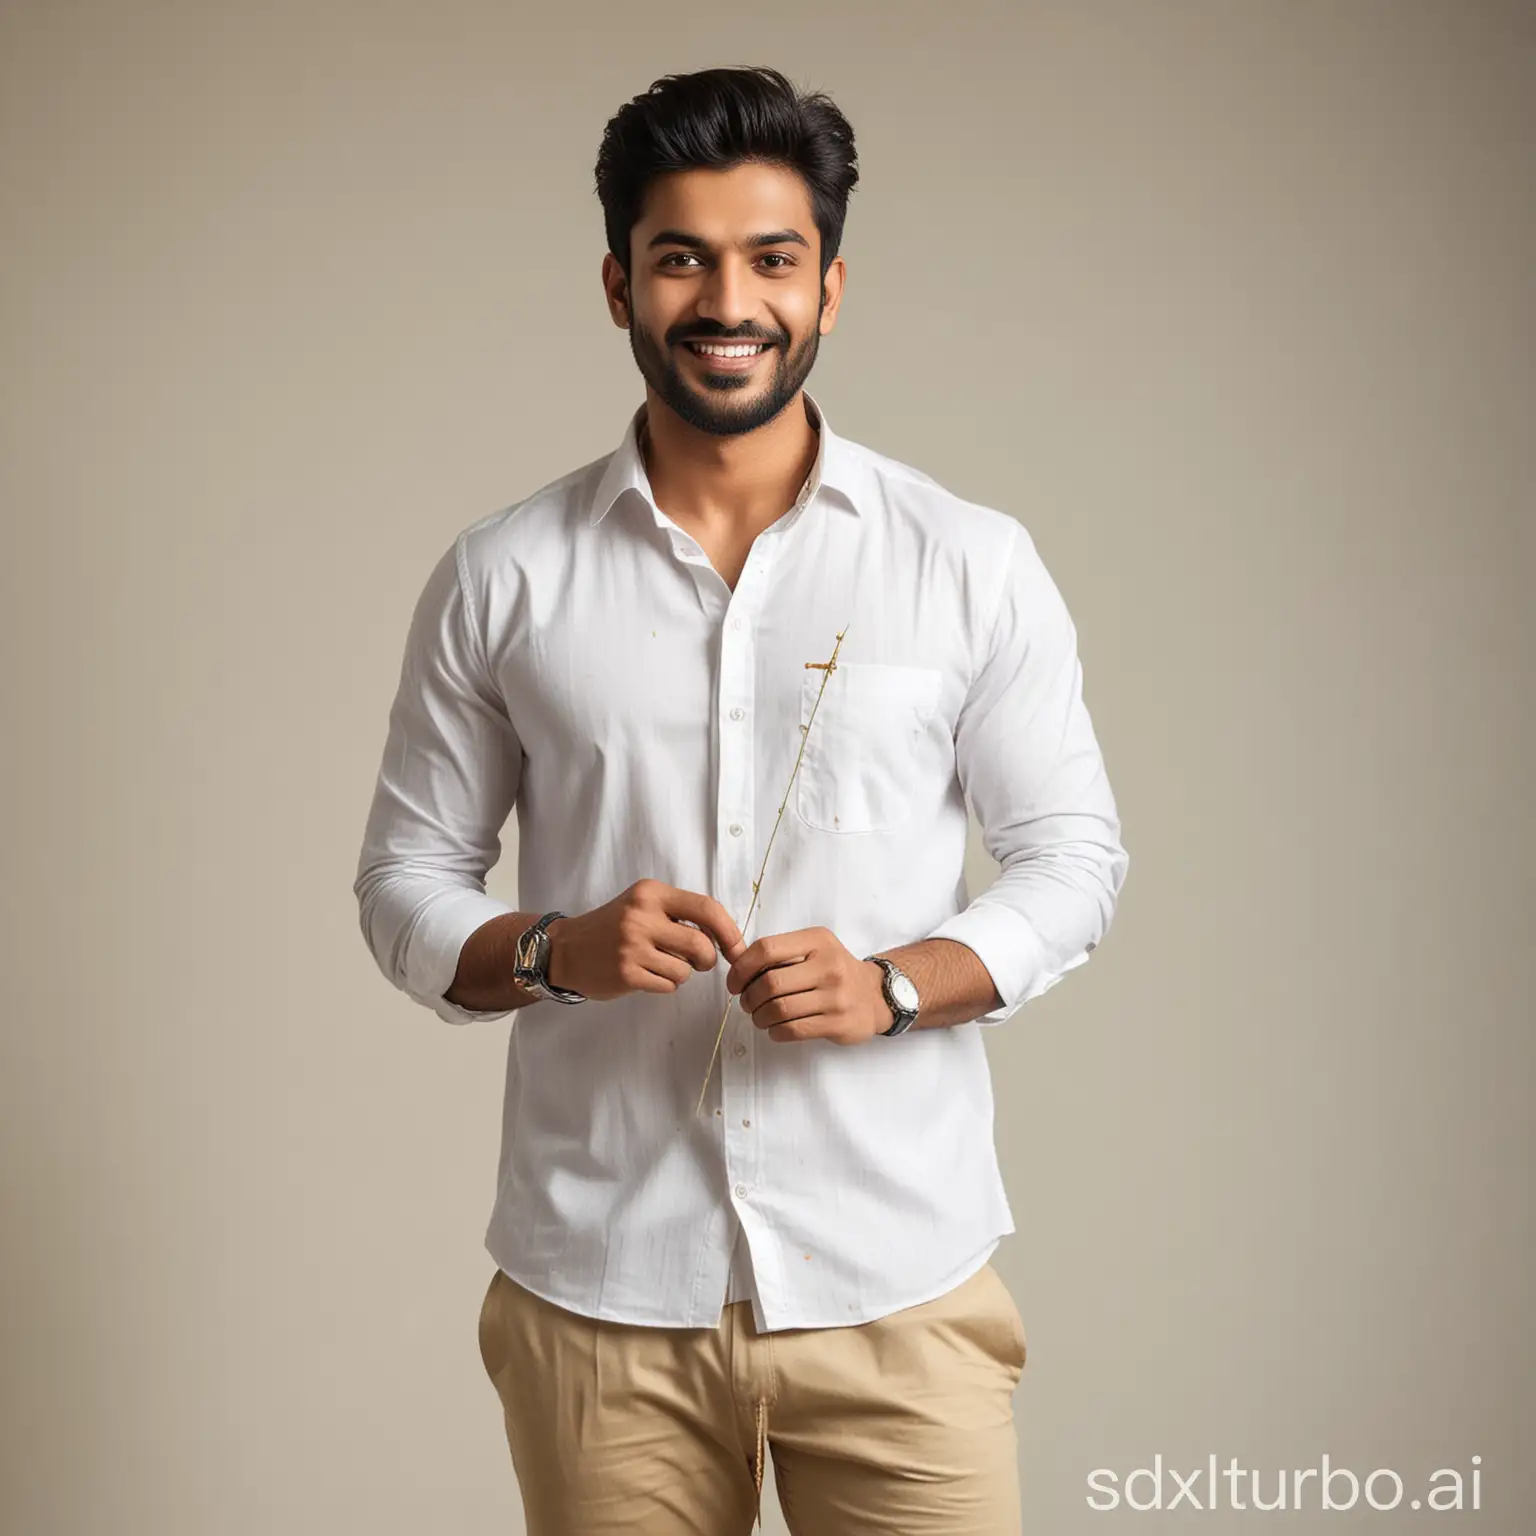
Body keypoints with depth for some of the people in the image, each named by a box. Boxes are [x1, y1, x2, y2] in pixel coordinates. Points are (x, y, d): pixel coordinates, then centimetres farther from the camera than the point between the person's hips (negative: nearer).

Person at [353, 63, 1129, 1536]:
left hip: (900, 1285, 0)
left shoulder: (972, 562, 1)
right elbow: (404, 880, 7)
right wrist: (554, 953, -14)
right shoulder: (500, 580, 2)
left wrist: (894, 983, -14)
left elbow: (1073, 854, 4)